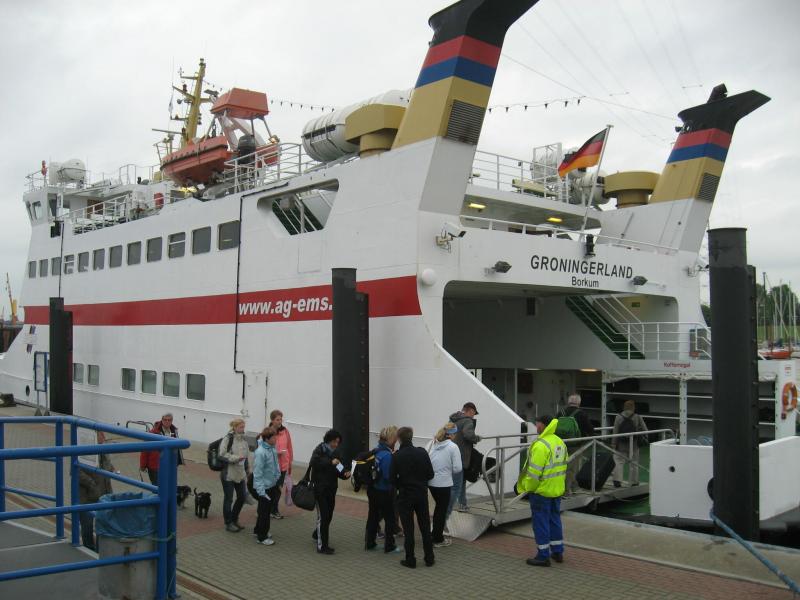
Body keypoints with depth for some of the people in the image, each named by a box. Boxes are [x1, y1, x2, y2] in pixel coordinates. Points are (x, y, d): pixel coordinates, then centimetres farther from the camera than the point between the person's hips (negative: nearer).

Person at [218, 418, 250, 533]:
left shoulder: (243, 439, 8)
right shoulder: (228, 438, -13)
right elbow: (222, 455, -17)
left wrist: (246, 469, 19)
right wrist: (236, 458, -23)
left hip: (240, 474, 7)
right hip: (228, 474, -7)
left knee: (242, 496, 10)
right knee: (228, 499, 4)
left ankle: (234, 520, 29)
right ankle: (228, 523, 17)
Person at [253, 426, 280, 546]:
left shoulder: (272, 448, -1)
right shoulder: (260, 452, -25)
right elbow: (257, 473, -23)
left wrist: (278, 476, 14)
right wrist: (261, 490, -23)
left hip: (272, 485, 8)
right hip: (264, 486, -8)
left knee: (268, 510, 21)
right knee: (264, 512, 4)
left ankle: (259, 530, 37)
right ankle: (262, 537, 18)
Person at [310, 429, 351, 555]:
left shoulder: (335, 453, 11)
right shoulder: (319, 450, -9)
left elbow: (338, 471, 12)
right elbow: (313, 462, -29)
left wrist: (345, 474, -9)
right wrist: (330, 462, -33)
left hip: (331, 489, 7)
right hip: (320, 488, -7)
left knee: (329, 515, 14)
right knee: (323, 516, -7)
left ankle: (318, 534, 39)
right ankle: (322, 546, -2)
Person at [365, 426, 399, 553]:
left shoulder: (376, 450, 1)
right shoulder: (387, 455, -24)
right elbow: (388, 476, -25)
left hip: (373, 489, 8)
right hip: (384, 492, -8)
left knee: (373, 516, 19)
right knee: (390, 518, 8)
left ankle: (369, 543, 29)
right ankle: (389, 546, 18)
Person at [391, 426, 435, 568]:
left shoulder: (397, 456, -12)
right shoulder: (422, 453, -6)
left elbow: (393, 479, -10)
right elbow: (430, 474, -3)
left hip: (405, 495, -2)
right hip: (422, 494, 2)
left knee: (408, 529, 6)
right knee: (425, 526, 12)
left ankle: (410, 560, 9)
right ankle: (429, 558, 17)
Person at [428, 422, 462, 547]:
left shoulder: (433, 443, 2)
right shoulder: (453, 447, -12)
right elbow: (457, 468, -13)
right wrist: (449, 470, 8)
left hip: (430, 482, 6)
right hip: (443, 484, -6)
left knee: (438, 506, 25)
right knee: (442, 510, 9)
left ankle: (435, 534, 36)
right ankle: (438, 540, 19)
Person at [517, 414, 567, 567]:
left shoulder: (541, 445, -22)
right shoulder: (560, 442, 7)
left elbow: (535, 471, -22)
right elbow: (563, 466, 13)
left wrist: (528, 487, -10)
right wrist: (557, 483, 19)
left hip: (541, 491, -9)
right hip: (557, 490, 9)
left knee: (540, 522, 2)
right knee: (555, 520, 19)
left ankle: (543, 556, 7)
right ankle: (558, 552, 27)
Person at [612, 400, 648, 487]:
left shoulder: (619, 417, -7)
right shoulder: (638, 418, -6)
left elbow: (615, 432, -7)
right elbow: (645, 430, -3)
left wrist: (614, 444, -1)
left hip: (621, 445, 0)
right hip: (633, 445, 1)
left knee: (618, 462, 4)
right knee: (634, 463, 12)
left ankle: (617, 480, -9)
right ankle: (634, 482, 19)